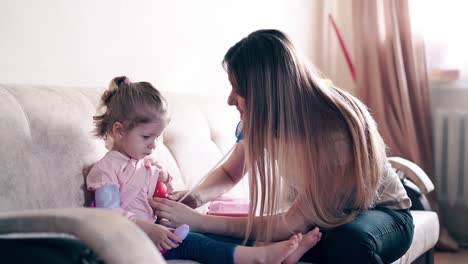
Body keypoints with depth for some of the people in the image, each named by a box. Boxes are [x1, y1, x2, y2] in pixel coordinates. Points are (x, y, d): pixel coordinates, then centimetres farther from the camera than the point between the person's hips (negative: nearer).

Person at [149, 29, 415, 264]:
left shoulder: (339, 130, -33)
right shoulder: (266, 118, -13)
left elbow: (293, 224, -31)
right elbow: (229, 174, 1)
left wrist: (198, 221, -33)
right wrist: (197, 196, -22)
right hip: (318, 216, 5)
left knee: (349, 238, -38)